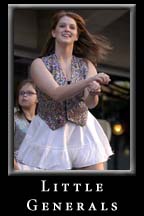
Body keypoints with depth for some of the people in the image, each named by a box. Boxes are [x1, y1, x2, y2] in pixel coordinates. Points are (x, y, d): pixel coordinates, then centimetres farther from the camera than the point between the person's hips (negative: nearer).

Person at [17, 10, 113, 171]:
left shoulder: (86, 64, 3)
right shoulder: (40, 64, -5)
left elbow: (91, 103, -10)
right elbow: (57, 94, -21)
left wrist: (94, 91, -33)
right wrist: (89, 81, -32)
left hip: (83, 132, 3)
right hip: (51, 134, -2)